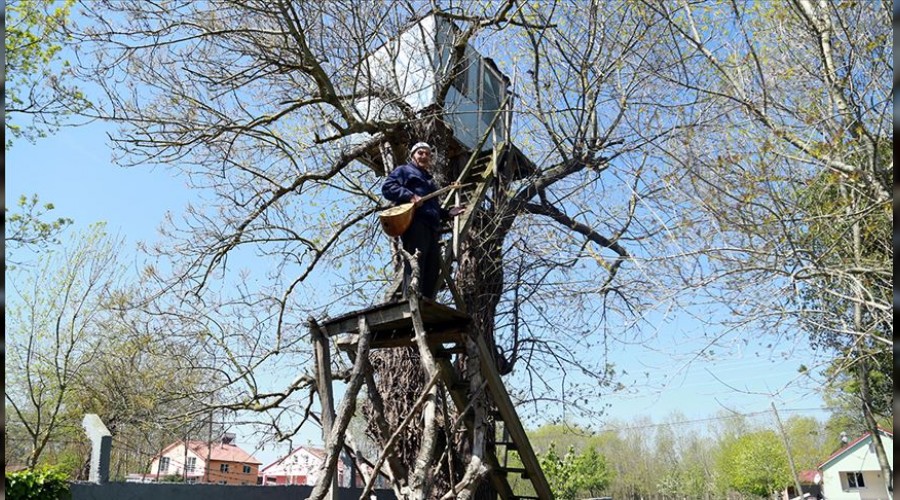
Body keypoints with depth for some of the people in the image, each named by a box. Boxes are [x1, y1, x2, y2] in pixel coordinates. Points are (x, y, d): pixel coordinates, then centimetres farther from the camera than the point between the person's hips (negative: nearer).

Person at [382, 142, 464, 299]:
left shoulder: (429, 179, 36)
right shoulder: (404, 170, 13)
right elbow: (387, 187, -4)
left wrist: (448, 213, 17)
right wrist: (410, 196, -16)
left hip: (432, 227, 8)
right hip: (414, 223, -8)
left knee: (433, 268, 2)